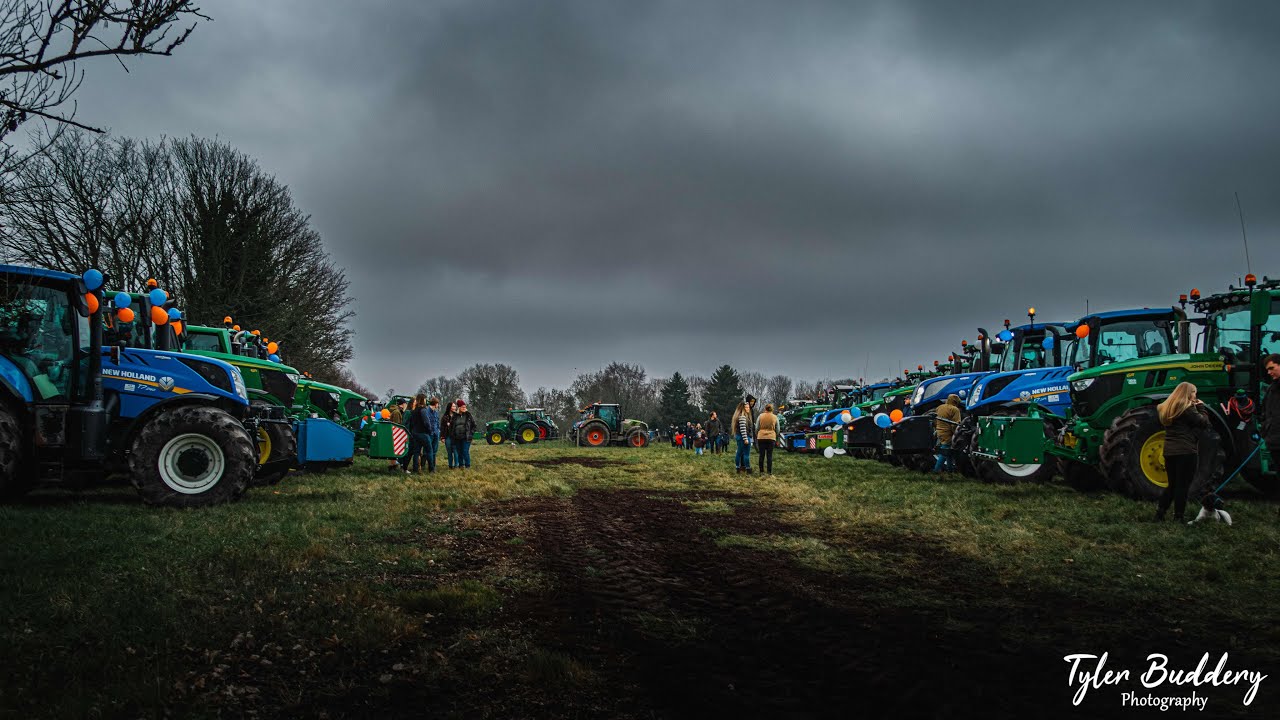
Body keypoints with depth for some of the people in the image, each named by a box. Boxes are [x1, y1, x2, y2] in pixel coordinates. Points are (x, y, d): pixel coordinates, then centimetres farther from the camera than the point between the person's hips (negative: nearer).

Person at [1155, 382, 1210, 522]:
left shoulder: (1166, 408, 13)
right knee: (1183, 485, -1)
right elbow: (1204, 423, -8)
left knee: (1172, 484, 15)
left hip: (1169, 451, 7)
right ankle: (1178, 517, 1)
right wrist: (1200, 407, 5)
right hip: (1186, 451, -7)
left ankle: (1160, 512, 8)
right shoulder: (1187, 408, -10)